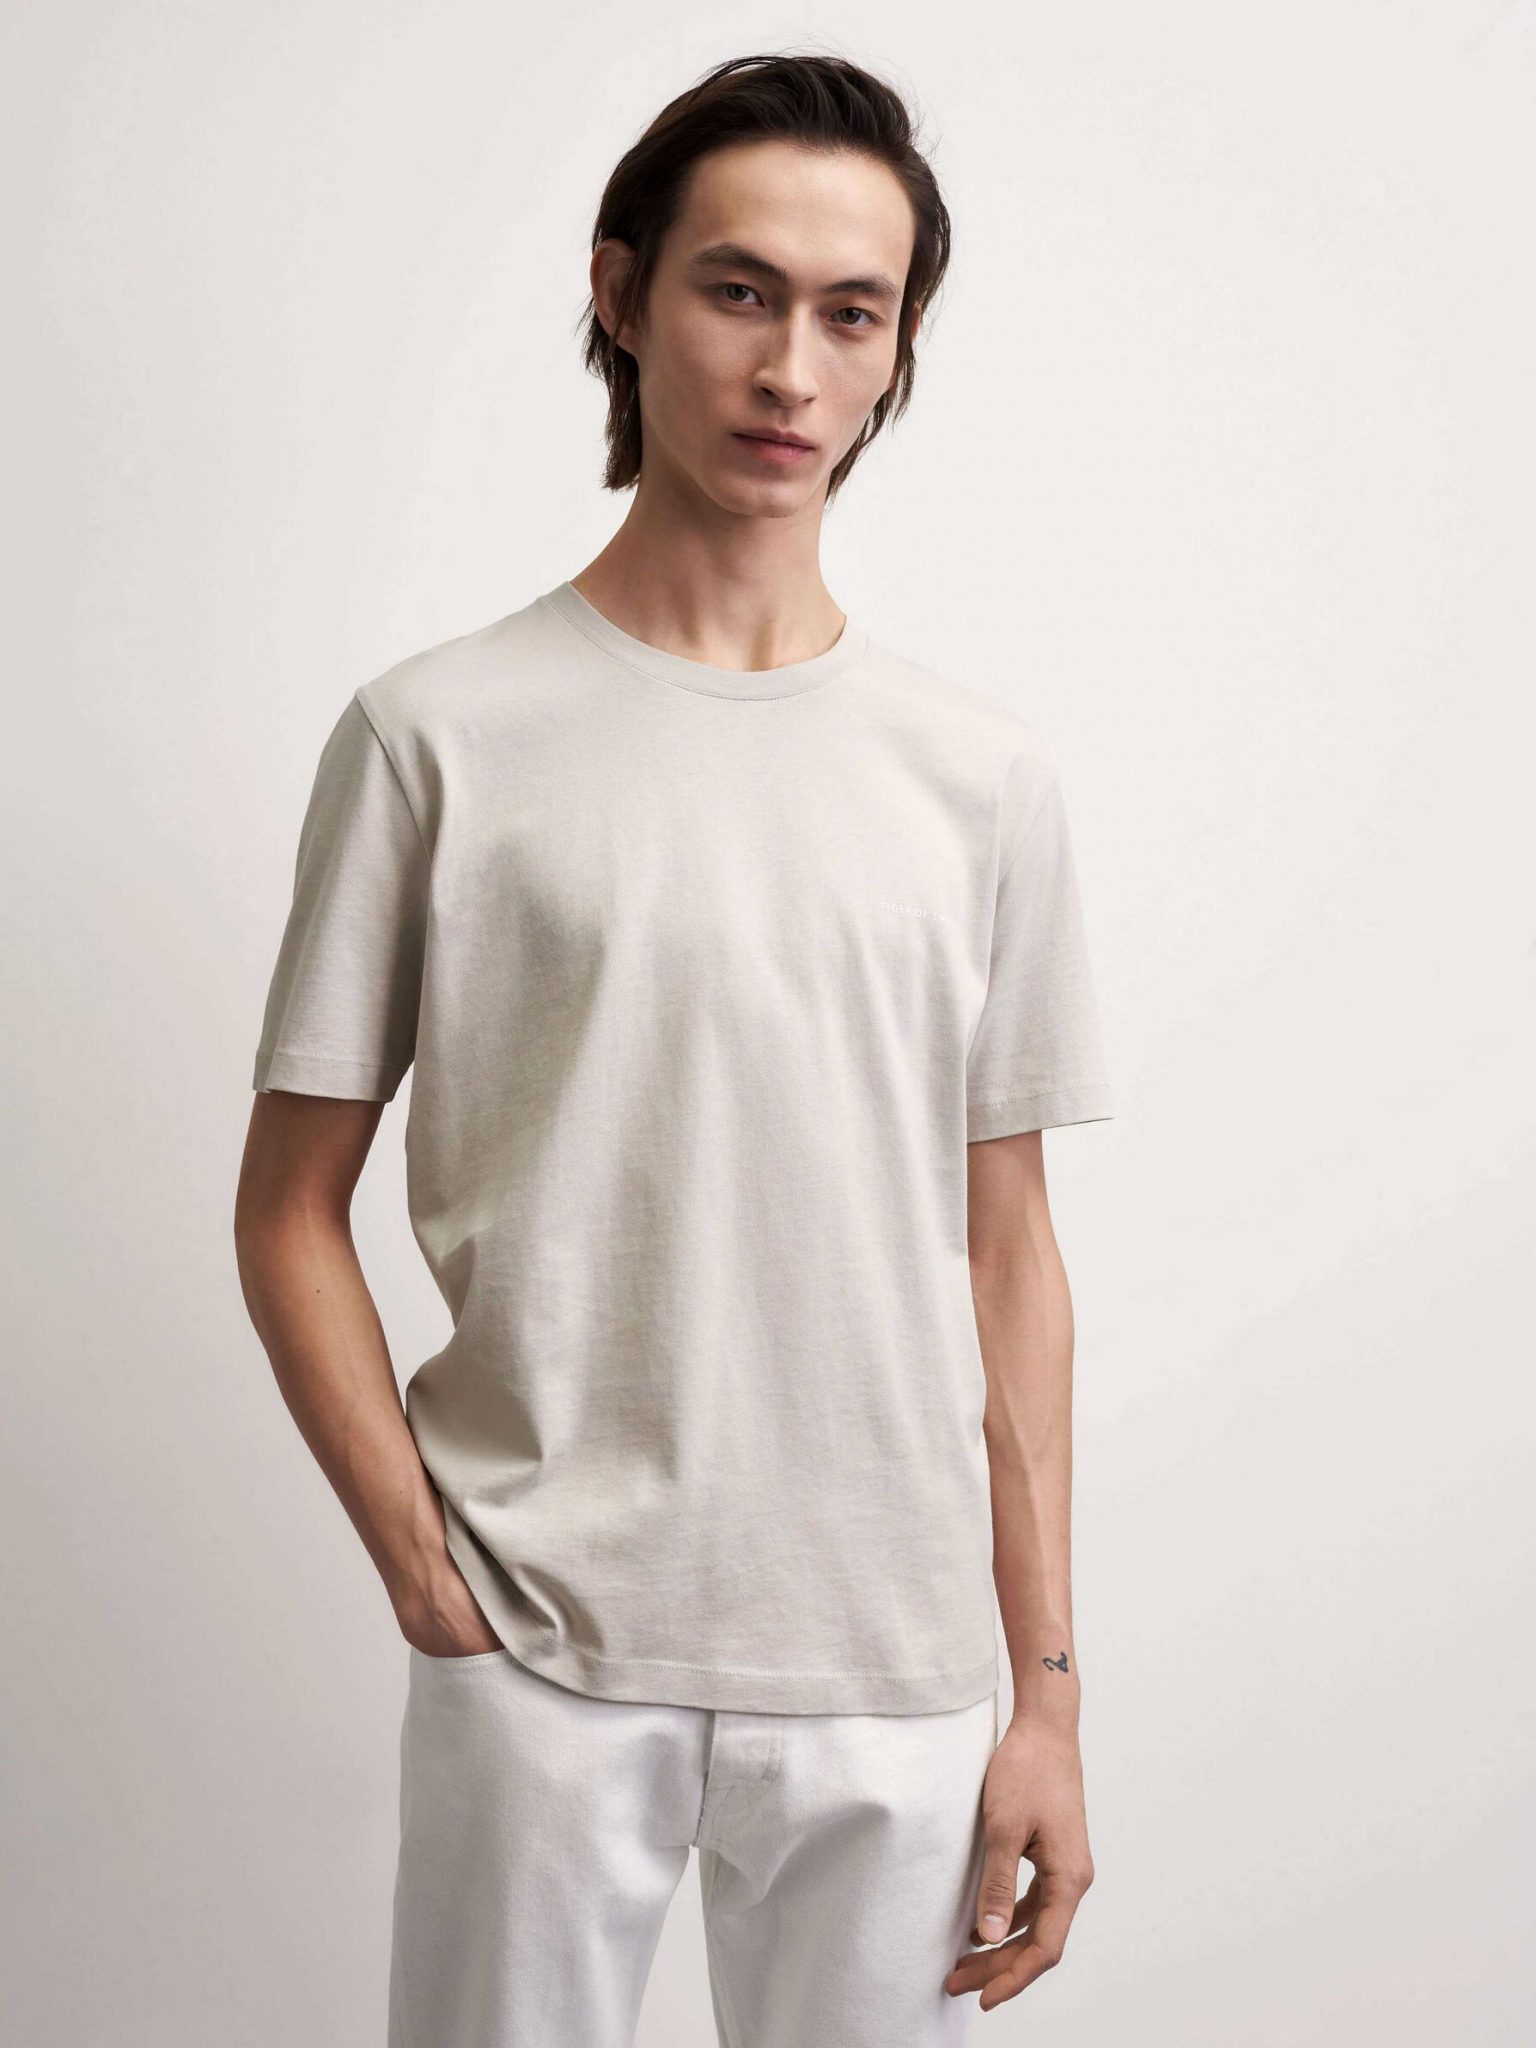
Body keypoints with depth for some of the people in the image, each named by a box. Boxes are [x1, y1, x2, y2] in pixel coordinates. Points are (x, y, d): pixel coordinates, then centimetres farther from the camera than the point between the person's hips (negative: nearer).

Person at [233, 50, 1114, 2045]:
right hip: (544, 1653, -2)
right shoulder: (441, 734, -3)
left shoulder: (984, 775, 5)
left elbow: (1010, 1256, 6)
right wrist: (432, 1581, -8)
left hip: (894, 1670, 3)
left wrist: (1047, 1690, 4)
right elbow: (291, 1212, 0)